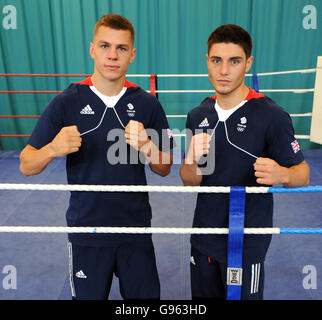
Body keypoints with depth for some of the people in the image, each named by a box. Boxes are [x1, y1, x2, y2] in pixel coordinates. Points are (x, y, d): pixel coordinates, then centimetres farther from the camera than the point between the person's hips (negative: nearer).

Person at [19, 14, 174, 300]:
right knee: (89, 296, 15)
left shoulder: (147, 104, -2)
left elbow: (164, 168, 2)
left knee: (146, 296, 14)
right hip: (86, 231, -1)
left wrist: (147, 147, -18)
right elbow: (27, 166, -5)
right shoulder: (66, 102, -7)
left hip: (136, 229, 2)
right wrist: (53, 149, -26)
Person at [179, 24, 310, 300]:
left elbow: (303, 174, -10)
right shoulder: (197, 116, 0)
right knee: (202, 296, 21)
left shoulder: (272, 116, -15)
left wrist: (282, 174, -32)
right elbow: (190, 182, 3)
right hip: (204, 238, 5)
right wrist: (193, 162, -19)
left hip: (247, 243, -5)